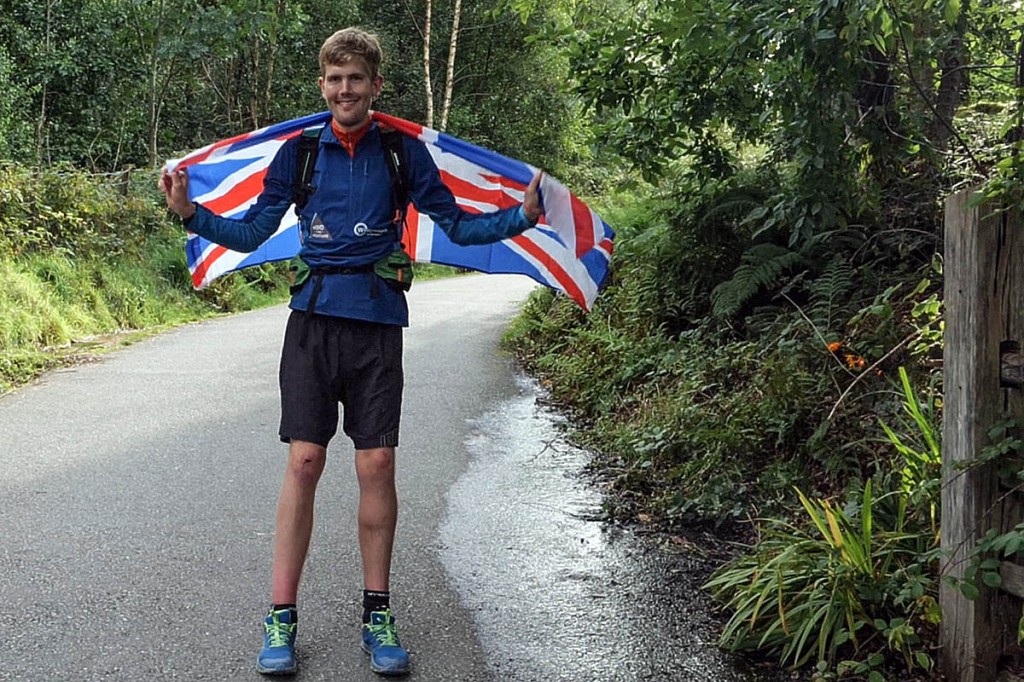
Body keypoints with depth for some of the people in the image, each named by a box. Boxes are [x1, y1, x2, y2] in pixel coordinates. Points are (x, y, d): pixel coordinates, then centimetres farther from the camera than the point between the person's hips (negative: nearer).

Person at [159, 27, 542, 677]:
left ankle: (377, 615, 12)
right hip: (314, 315, 0)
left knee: (377, 463, -1)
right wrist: (192, 213, -7)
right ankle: (282, 618, 4)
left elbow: (457, 224, 7)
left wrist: (522, 215, -7)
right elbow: (252, 231, 8)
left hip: (378, 319, 0)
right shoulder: (299, 152, 8)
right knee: (304, 460, -4)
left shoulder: (404, 152, 6)